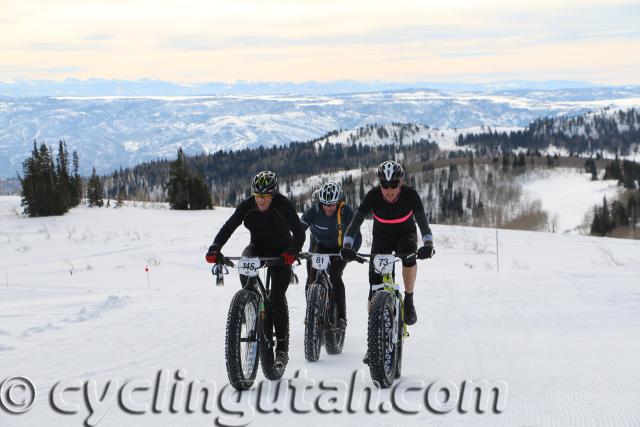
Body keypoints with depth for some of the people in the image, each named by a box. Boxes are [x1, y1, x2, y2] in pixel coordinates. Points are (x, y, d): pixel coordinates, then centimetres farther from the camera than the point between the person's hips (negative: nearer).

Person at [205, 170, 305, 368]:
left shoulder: (284, 206, -23)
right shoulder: (247, 206, -16)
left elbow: (299, 233, -26)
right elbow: (228, 227, -21)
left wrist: (292, 252, -45)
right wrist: (214, 249, -37)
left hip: (281, 252, -3)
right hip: (258, 247, 3)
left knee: (277, 298, -14)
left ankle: (282, 347, -7)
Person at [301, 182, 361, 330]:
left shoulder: (346, 211, -26)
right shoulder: (314, 211, -23)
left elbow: (356, 235, -29)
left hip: (340, 249, -2)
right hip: (319, 247, 2)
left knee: (335, 276, -22)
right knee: (312, 279, -10)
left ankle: (341, 317, -17)